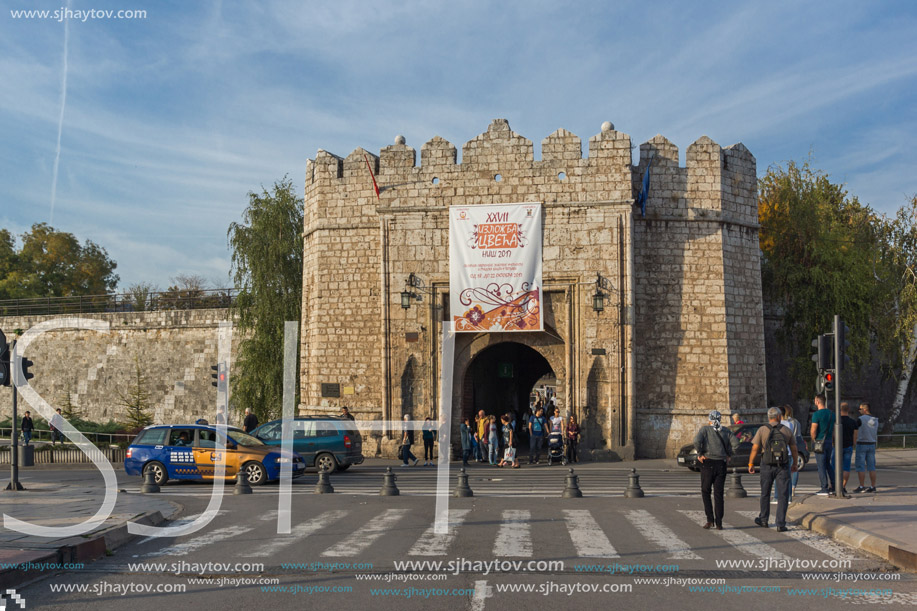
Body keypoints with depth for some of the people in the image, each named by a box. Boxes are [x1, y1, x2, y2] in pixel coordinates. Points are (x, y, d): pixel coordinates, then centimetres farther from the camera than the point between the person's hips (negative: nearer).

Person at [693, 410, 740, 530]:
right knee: (718, 494, 6)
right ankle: (719, 523, 3)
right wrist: (728, 455, 8)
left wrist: (699, 454, -7)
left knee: (705, 492, 10)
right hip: (721, 464, 3)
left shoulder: (705, 429, 0)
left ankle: (710, 520, 0)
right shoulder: (725, 431, 9)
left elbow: (697, 440, -18)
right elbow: (735, 443, -2)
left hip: (708, 463, -3)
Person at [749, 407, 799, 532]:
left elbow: (755, 449, -6)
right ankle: (781, 524, -4)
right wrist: (794, 464, 21)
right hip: (782, 466, 0)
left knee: (765, 494, 16)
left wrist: (751, 464, 5)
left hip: (767, 466, 0)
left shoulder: (762, 430, -4)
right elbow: (794, 450, 7)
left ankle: (763, 520, 28)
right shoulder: (787, 431, 1)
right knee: (783, 496, 2)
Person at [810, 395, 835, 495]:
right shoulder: (832, 414, 8)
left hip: (820, 442, -7)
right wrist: (833, 442, 18)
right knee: (828, 464, 16)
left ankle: (824, 488, -2)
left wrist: (814, 440, 1)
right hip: (829, 442, 7)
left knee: (821, 465, -2)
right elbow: (834, 430, 12)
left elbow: (813, 431, -16)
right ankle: (832, 487, 15)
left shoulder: (816, 414, -14)